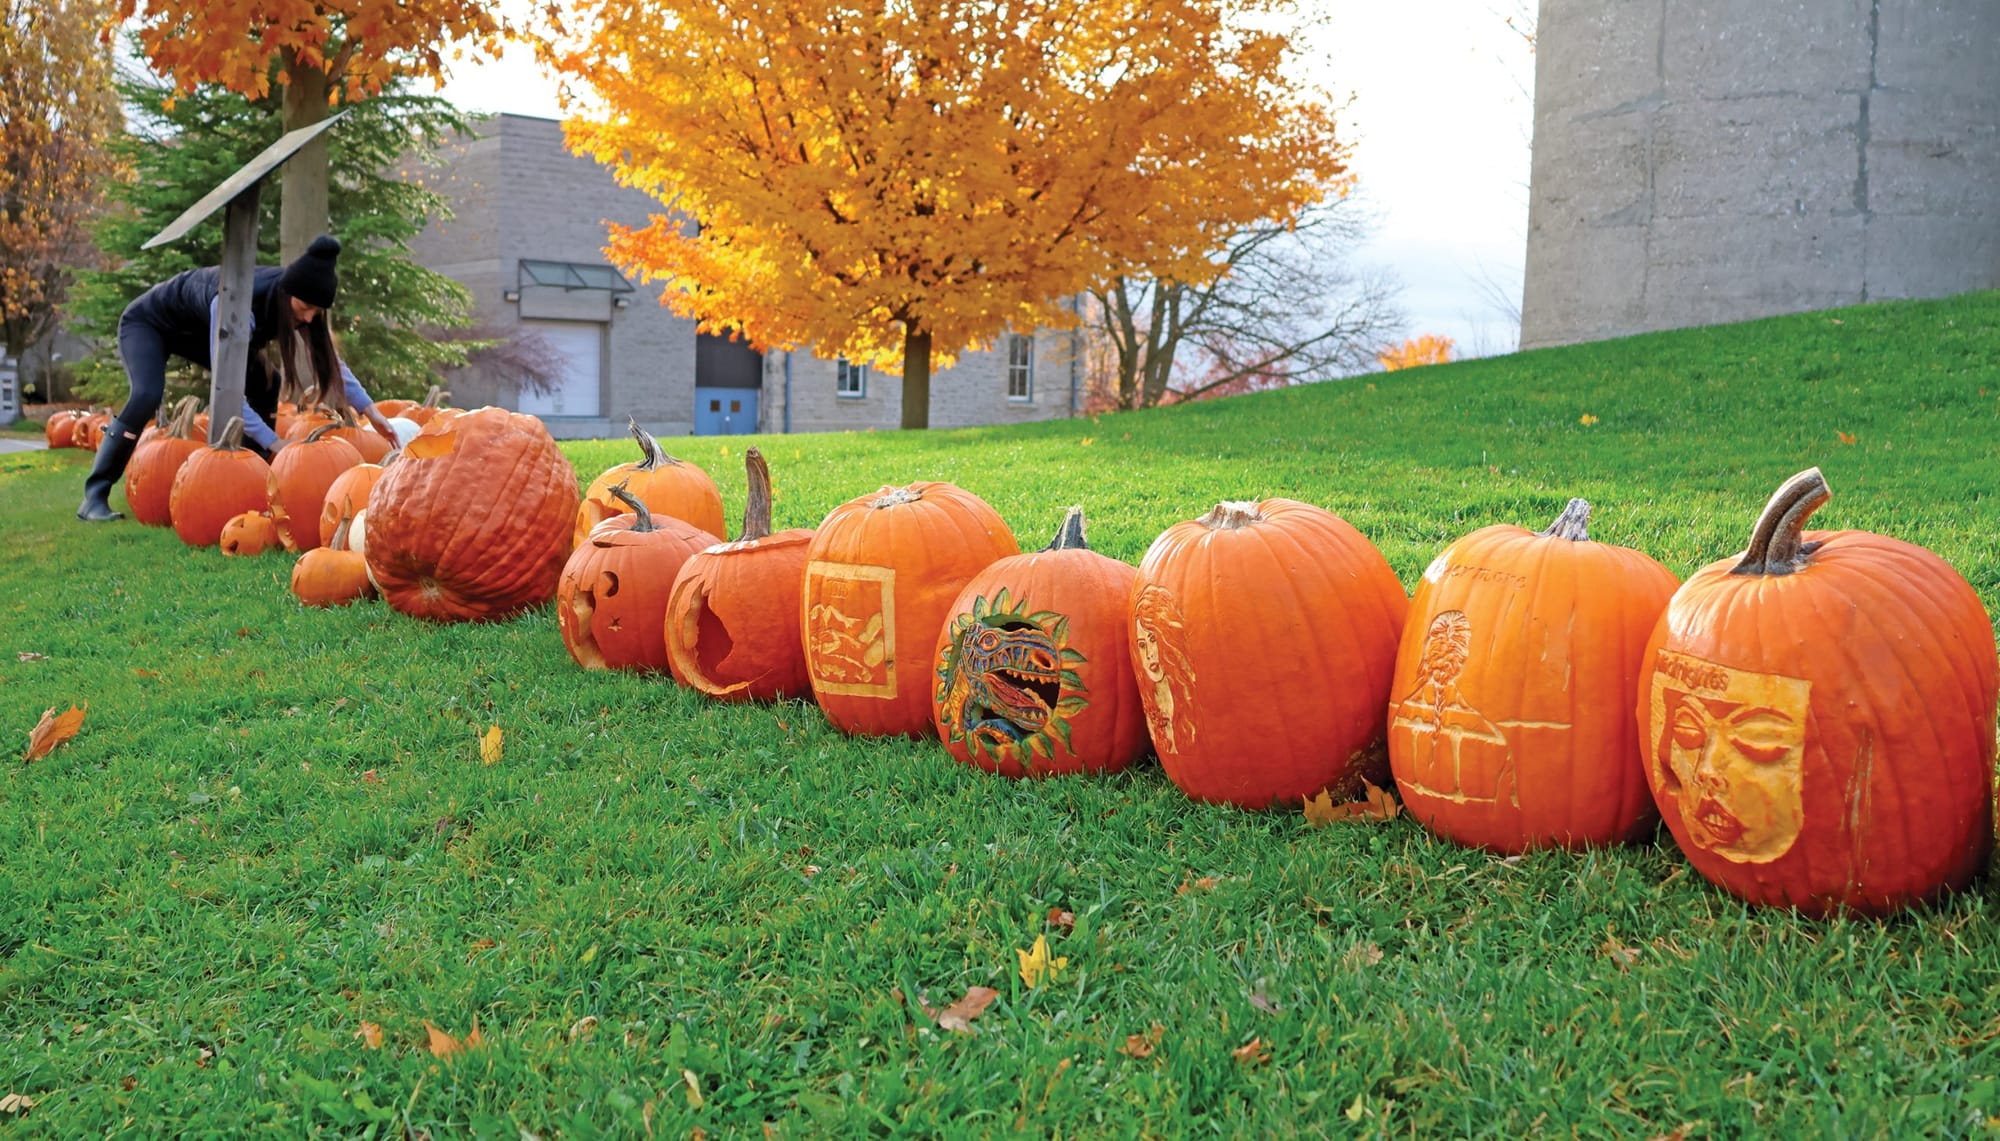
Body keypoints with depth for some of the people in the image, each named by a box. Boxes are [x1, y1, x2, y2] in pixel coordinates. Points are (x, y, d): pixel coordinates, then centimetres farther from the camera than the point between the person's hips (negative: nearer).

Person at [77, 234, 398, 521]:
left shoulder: (291, 298, -21)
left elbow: (329, 359, -7)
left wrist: (370, 411, -16)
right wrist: (276, 444, -46)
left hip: (196, 329, 7)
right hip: (148, 322, -7)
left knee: (263, 383, -9)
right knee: (147, 396, -29)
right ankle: (95, 496, -21)